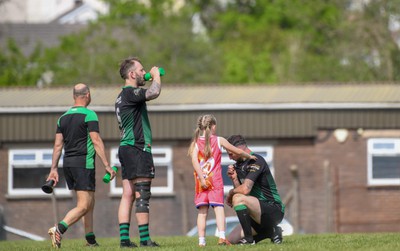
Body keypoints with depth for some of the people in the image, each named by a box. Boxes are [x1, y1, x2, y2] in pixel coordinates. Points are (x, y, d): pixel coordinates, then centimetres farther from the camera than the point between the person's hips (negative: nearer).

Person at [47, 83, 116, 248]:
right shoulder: (89, 115, -8)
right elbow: (96, 142, -13)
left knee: (89, 202, 17)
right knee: (83, 206, -9)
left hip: (68, 164, 7)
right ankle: (58, 229, -29)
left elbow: (58, 144, 10)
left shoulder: (63, 117, 12)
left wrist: (53, 169, 11)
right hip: (84, 163, -7)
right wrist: (107, 165, -12)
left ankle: (90, 239, 15)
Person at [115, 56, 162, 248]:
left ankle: (124, 238, 3)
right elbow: (154, 93, -24)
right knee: (142, 195, -8)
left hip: (126, 148, 10)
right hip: (137, 149, -10)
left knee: (128, 195, 6)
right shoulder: (130, 92, -13)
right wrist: (156, 76, -9)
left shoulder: (122, 96, 19)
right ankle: (145, 238, -9)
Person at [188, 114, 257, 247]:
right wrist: (249, 156, 33)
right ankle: (222, 237, -18)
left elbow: (194, 160, -10)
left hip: (201, 181, 1)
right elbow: (238, 151, 15)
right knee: (218, 208, -4)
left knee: (202, 212, 5)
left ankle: (201, 241, 1)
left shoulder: (196, 142, 4)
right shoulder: (219, 140, 4)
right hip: (215, 181, -1)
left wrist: (202, 178, -12)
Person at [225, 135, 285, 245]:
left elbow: (245, 190, -28)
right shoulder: (240, 164, 14)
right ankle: (272, 231, 15)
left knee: (238, 198, -32)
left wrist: (230, 193, -9)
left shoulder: (256, 161, -17)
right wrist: (234, 178, -5)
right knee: (232, 239, 8)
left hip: (274, 210, -10)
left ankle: (249, 239, -22)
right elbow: (240, 189, 12)